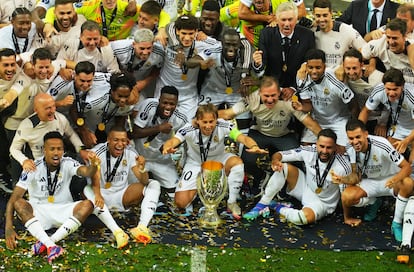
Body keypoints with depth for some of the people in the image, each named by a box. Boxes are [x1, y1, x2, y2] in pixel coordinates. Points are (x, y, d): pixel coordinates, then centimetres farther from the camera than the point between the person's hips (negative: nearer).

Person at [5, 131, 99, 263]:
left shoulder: (68, 163, -8)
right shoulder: (33, 168, -13)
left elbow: (85, 171, -29)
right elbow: (14, 198, -18)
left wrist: (93, 166, -55)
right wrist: (9, 228, -30)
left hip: (63, 210, 1)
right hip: (38, 212, -1)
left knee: (87, 205, -26)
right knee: (19, 203, -31)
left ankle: (46, 242, -37)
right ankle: (51, 246, -48)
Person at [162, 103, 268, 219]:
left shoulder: (223, 126, -26)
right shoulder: (189, 129, -27)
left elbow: (243, 138, -36)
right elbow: (173, 141, -41)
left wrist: (254, 146, -59)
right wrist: (167, 147, -67)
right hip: (195, 164, -1)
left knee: (237, 162, -33)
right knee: (181, 203, -14)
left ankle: (232, 203, -14)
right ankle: (198, 188, 23)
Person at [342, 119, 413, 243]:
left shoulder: (381, 145, -28)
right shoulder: (350, 149, -16)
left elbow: (407, 167, -25)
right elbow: (357, 177, -9)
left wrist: (395, 179, -47)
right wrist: (342, 179, -31)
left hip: (389, 180, -3)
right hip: (368, 183, 3)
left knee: (408, 183, -37)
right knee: (347, 196, -29)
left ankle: (396, 224, -19)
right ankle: (373, 203, 6)